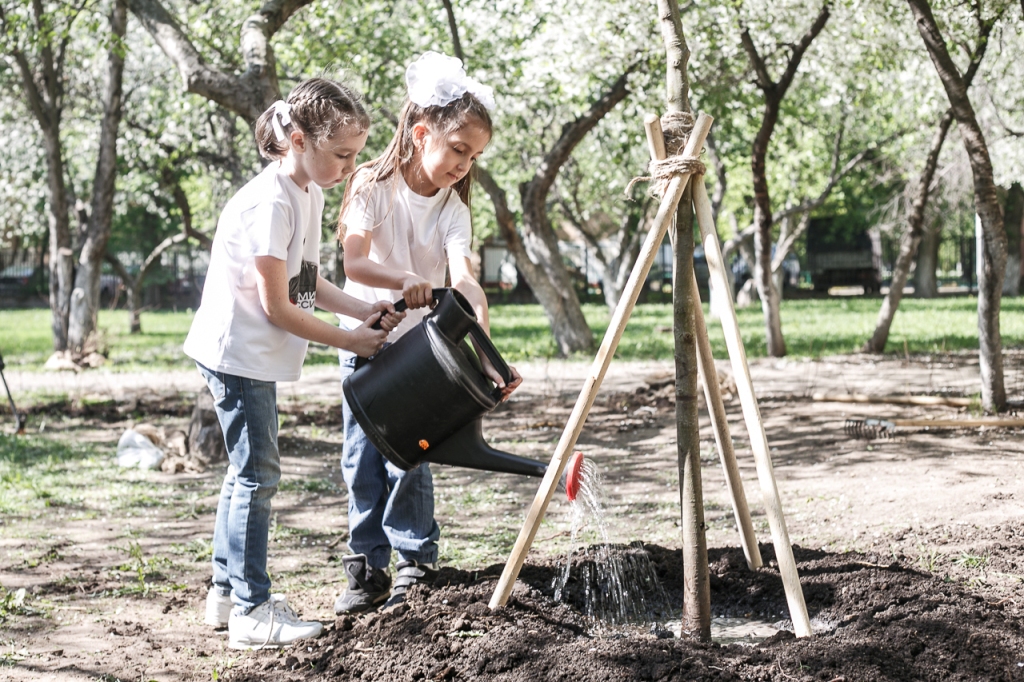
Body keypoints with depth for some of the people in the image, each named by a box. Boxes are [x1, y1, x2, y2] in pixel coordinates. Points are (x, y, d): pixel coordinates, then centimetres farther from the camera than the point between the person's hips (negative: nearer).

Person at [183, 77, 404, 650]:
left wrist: (363, 310, 0)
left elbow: (306, 283, 14)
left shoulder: (310, 194, 7)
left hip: (256, 356, 10)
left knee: (249, 472, 17)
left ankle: (228, 591, 28)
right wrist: (348, 340, -13)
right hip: (237, 351, -10)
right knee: (258, 475, -8)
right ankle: (251, 611, -3)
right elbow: (276, 306, -21)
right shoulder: (270, 203, -24)